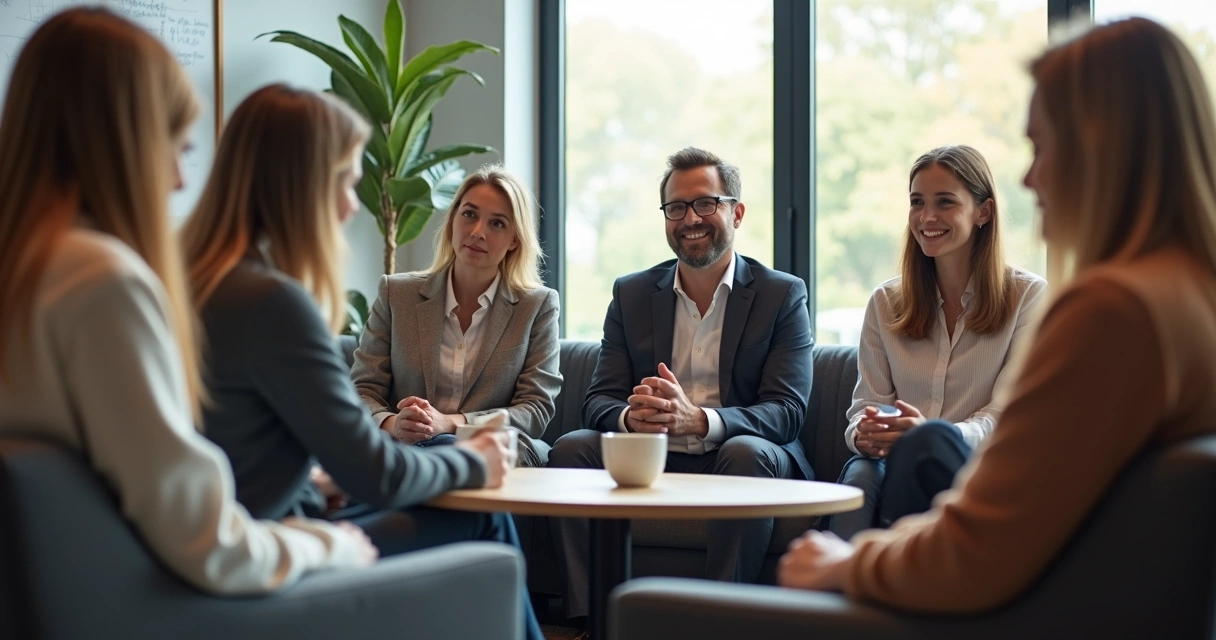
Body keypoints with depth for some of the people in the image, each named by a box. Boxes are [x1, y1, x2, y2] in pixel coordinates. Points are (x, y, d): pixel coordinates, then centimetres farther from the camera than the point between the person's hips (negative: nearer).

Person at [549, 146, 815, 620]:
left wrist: (698, 419, -29)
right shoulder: (631, 294, 11)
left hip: (734, 461, -3)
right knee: (571, 448, -21)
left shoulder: (783, 295, 1)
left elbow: (788, 412, -9)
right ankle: (588, 616, -24)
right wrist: (631, 417, -24)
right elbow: (598, 401, 4)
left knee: (747, 452, -34)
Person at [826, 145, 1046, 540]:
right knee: (861, 473, -36)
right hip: (902, 469, 2)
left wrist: (927, 433, -26)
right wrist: (864, 435, -16)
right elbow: (866, 404, 12)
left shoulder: (1028, 296, 6)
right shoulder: (886, 302, 18)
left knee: (930, 439, -38)